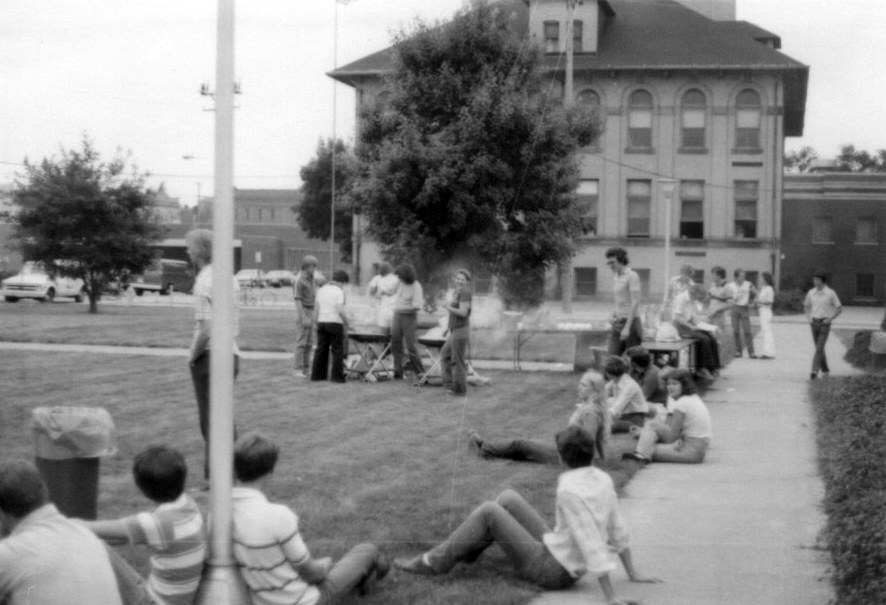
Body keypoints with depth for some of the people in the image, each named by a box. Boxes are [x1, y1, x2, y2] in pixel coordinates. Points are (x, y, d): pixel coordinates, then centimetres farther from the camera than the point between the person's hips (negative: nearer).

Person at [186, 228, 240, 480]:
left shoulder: (204, 282, -16)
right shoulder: (230, 279, 11)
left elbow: (206, 328, -22)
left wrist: (192, 355, -11)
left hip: (210, 356, -8)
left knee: (211, 422, -1)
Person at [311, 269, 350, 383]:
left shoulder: (321, 290, 9)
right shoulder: (339, 292, -10)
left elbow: (317, 309, 8)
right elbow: (340, 310, -17)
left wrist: (318, 321, 15)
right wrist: (346, 322, -4)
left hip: (321, 322, 6)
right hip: (335, 323, -6)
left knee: (321, 349, 10)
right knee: (337, 350, 1)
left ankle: (317, 375, 11)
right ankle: (337, 376, -1)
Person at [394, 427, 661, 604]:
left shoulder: (569, 491, -28)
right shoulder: (603, 479, -3)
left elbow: (593, 546, -30)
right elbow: (618, 531, 3)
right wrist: (633, 574, 12)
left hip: (550, 569, -8)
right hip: (560, 555, 8)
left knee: (488, 511, -6)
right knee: (507, 498, 13)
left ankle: (435, 562, 7)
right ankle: (466, 548, 28)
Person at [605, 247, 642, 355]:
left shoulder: (632, 276, -10)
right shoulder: (616, 276, 14)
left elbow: (635, 303, -17)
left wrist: (627, 327, -22)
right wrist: (613, 315, 6)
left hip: (631, 322, -7)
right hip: (618, 324, 7)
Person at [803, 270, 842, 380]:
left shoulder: (831, 293, -8)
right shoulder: (811, 292, 4)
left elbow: (840, 309, -2)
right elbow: (806, 306, 20)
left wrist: (830, 319, -12)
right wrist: (808, 318, 3)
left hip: (825, 324, -4)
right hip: (814, 324, 4)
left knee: (819, 347, -15)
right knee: (819, 348, 11)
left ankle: (814, 371, -18)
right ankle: (825, 369, 30)